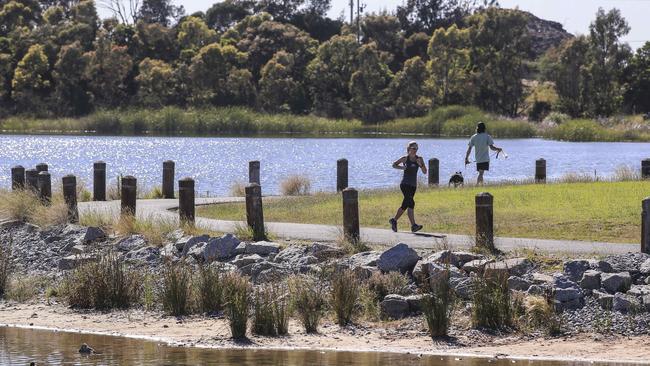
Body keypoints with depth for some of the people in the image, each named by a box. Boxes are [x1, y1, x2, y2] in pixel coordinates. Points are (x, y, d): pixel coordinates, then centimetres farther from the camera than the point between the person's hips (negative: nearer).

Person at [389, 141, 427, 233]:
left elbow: (425, 172, 0)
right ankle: (413, 225, -24)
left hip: (413, 185, 5)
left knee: (405, 205, 9)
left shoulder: (419, 159, 5)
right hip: (405, 184, -5)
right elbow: (394, 165, 9)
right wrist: (402, 167, -9)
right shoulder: (405, 158, -2)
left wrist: (421, 165, -17)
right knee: (411, 203, -19)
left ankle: (394, 221, 26)